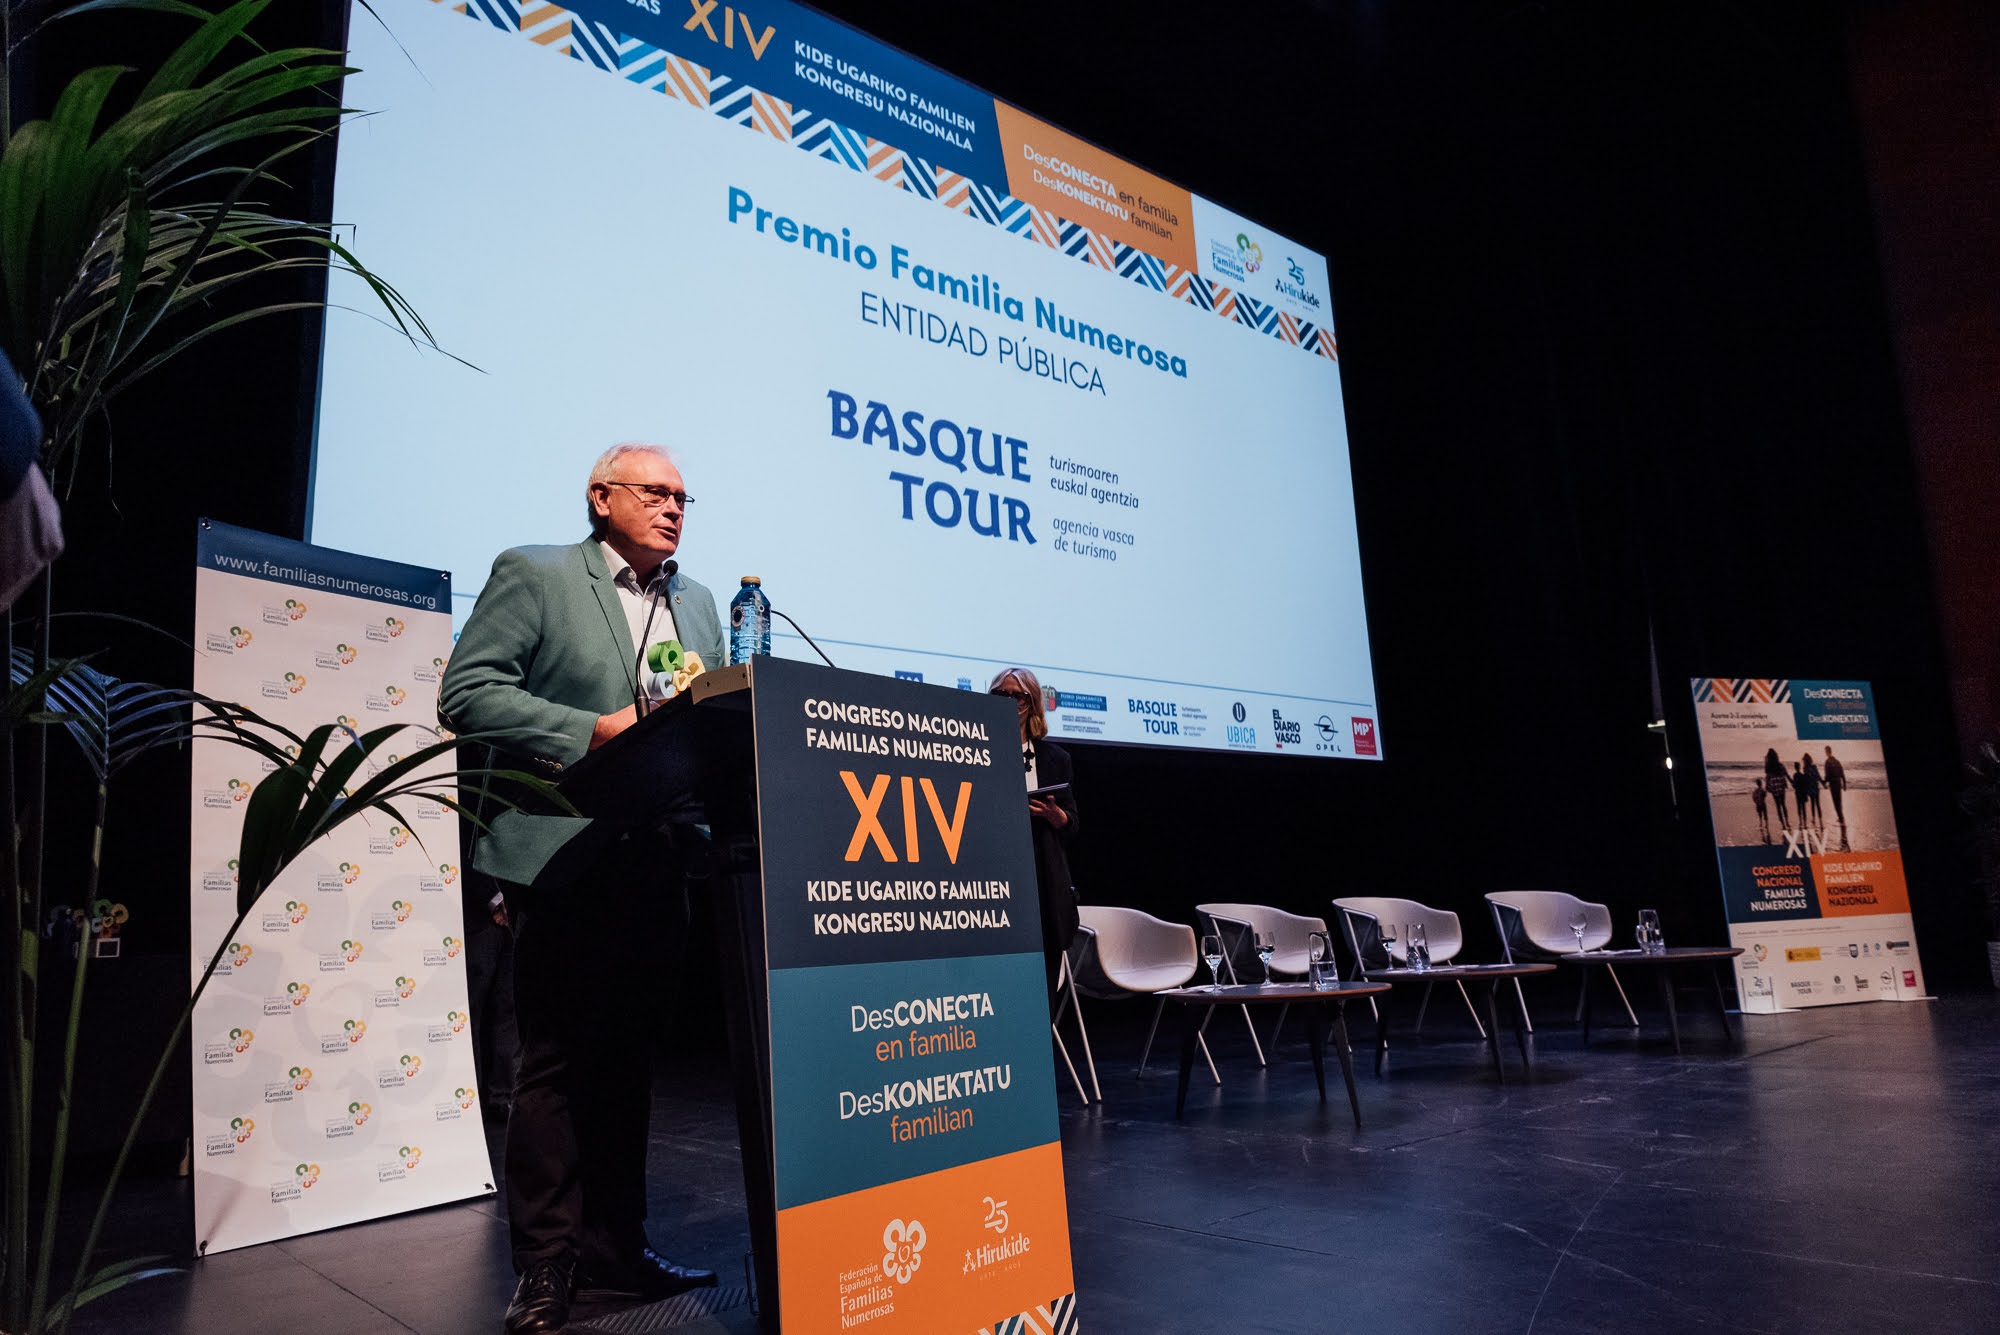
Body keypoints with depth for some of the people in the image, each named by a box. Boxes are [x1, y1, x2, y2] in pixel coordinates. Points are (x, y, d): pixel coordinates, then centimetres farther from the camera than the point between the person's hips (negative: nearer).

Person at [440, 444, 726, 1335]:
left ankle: (614, 1248, 24)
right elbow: (466, 692, -10)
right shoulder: (531, 576, 0)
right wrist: (591, 730, -18)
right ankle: (546, 1263, 14)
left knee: (625, 1057, 12)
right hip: (564, 856, -5)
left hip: (656, 862, 6)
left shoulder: (699, 605, 17)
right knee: (557, 1060, 1)